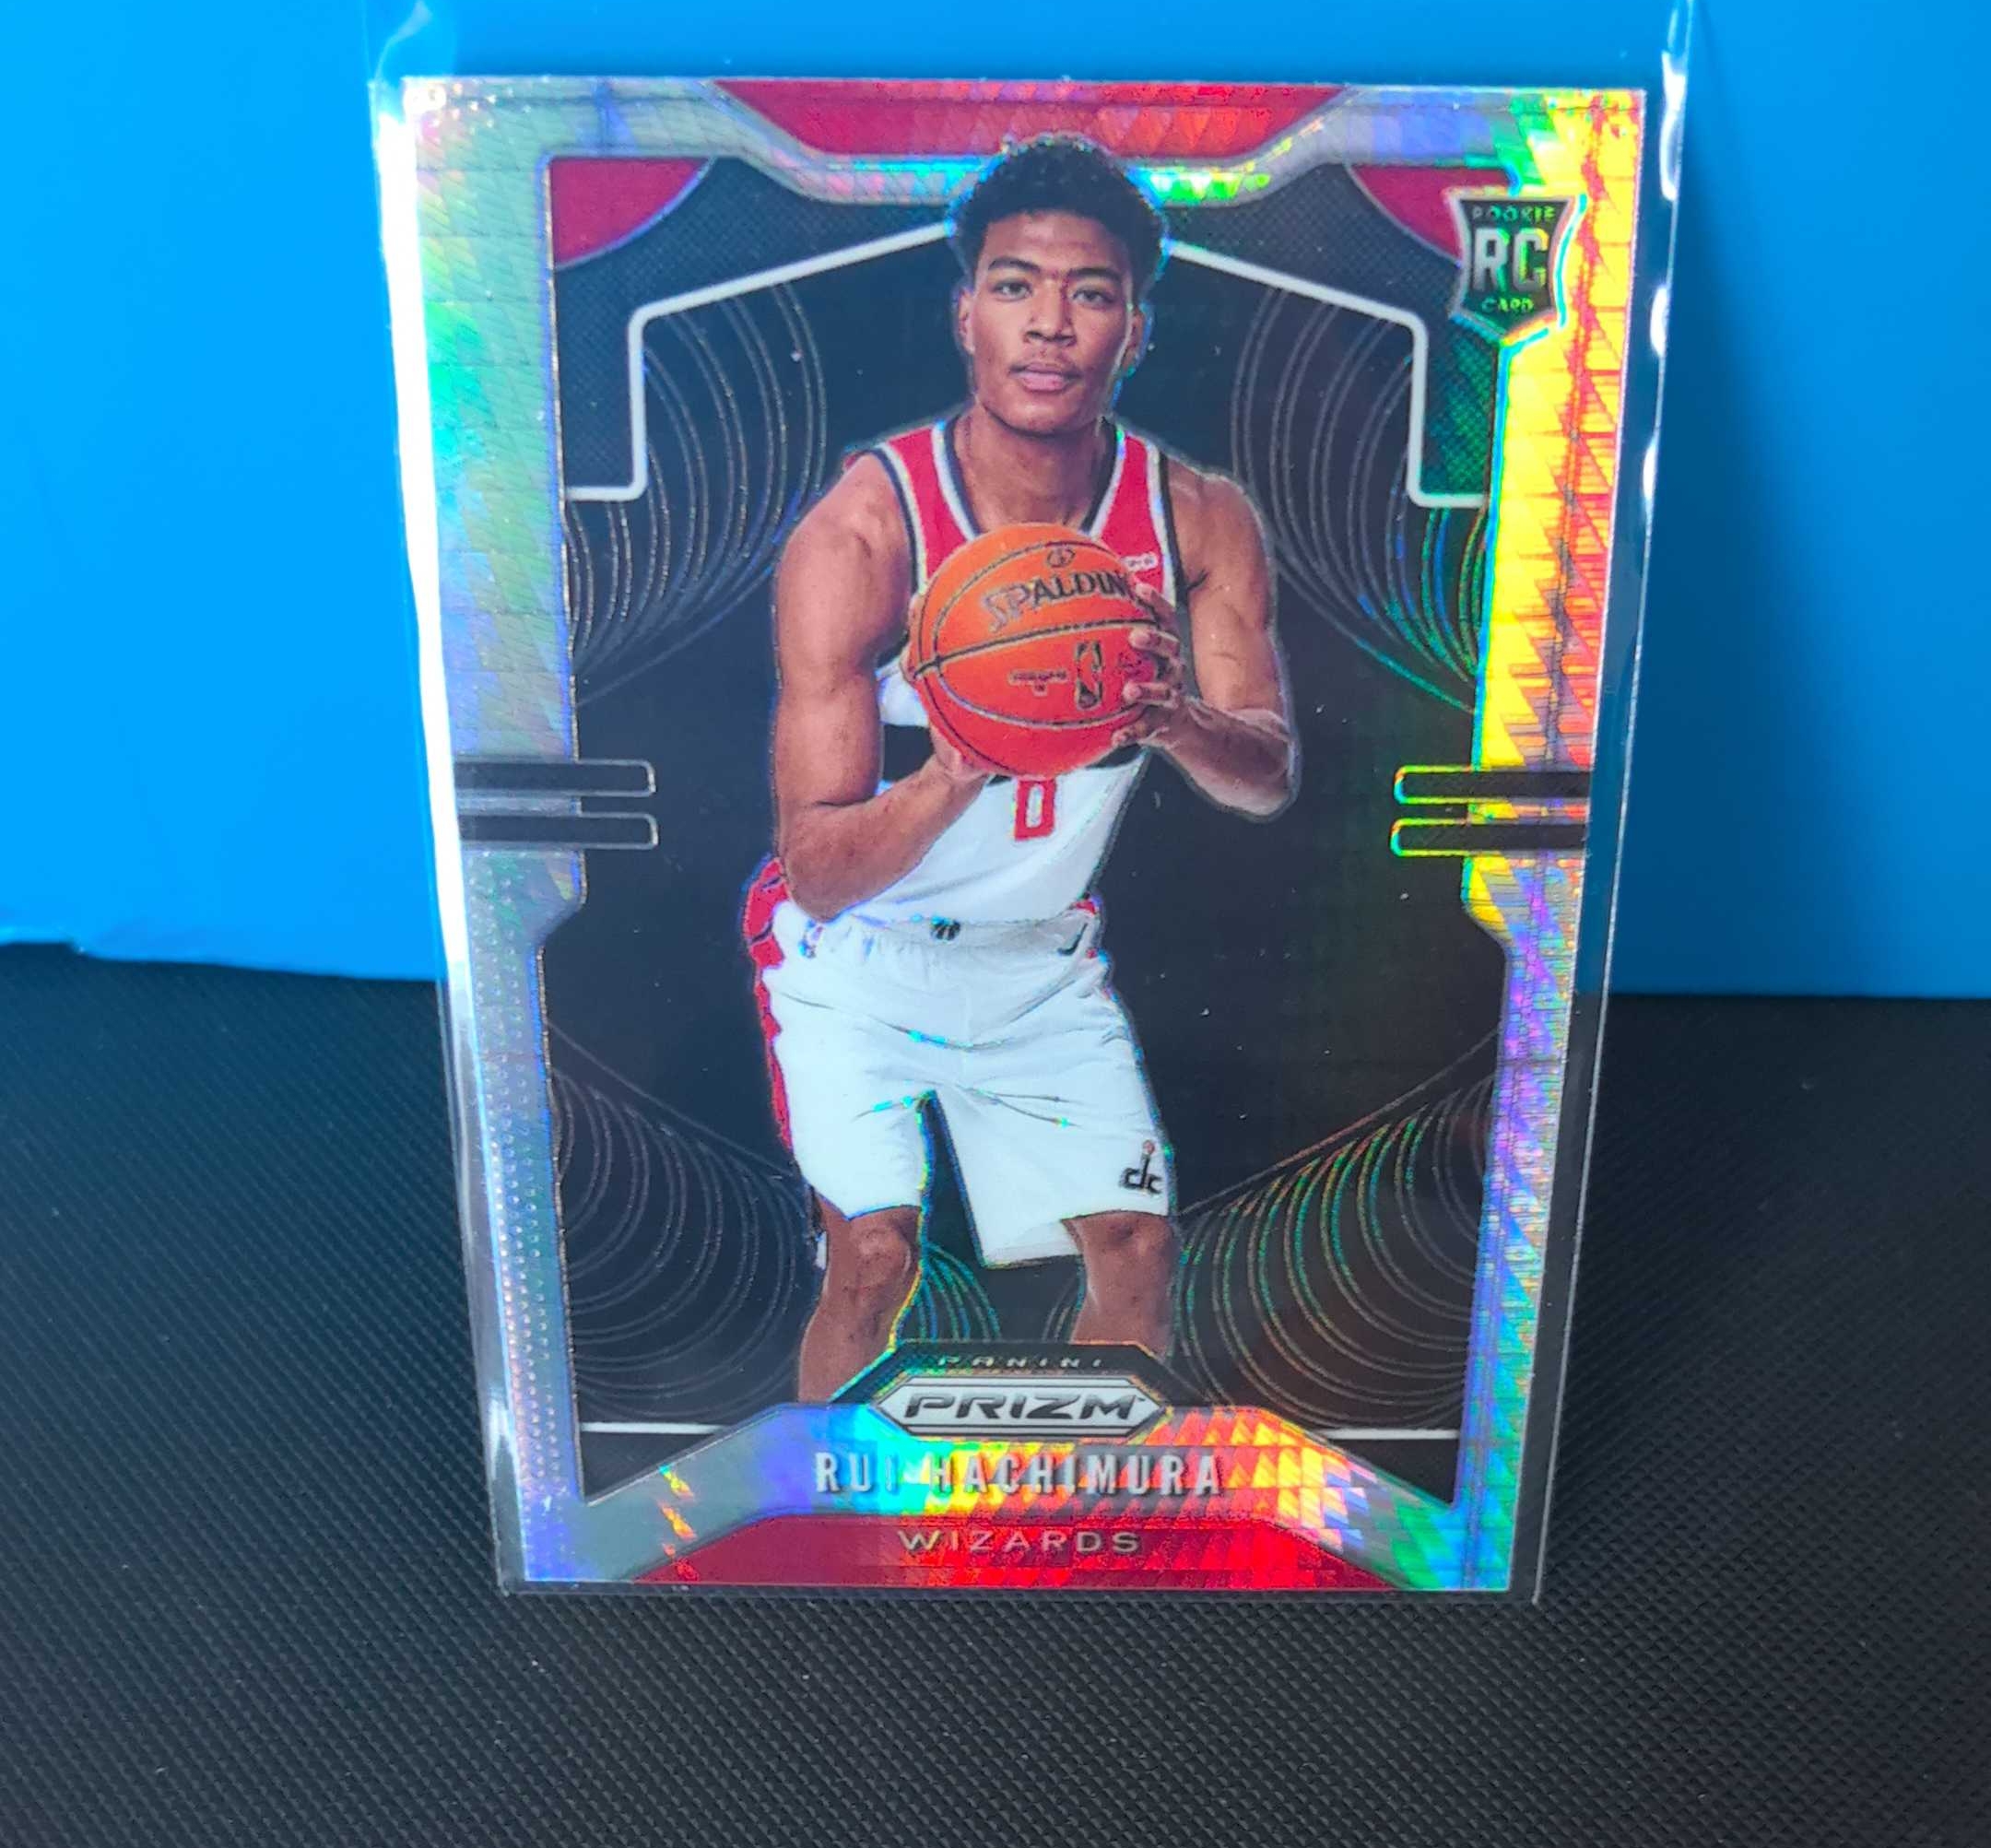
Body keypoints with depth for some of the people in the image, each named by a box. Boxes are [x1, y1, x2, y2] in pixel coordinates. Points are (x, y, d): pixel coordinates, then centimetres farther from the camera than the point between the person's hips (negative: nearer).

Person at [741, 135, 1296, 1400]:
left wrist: (1180, 722, -40)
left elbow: (1270, 782, -17)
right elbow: (816, 869, -27)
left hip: (1045, 955, 4)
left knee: (1139, 1244, 5)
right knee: (875, 1257, -14)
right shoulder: (859, 533, -26)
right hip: (857, 955, -3)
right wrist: (952, 777, -48)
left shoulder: (1200, 523, -13)